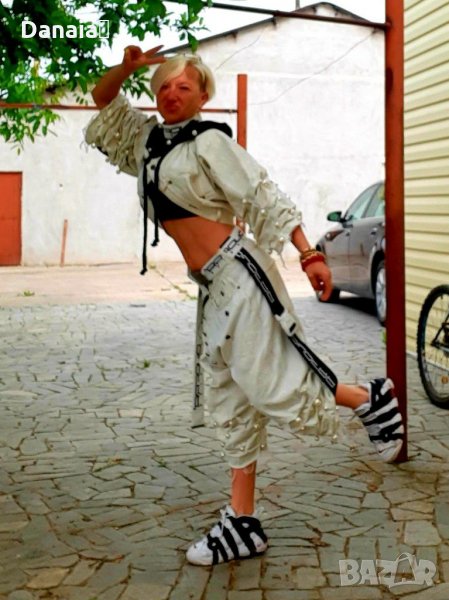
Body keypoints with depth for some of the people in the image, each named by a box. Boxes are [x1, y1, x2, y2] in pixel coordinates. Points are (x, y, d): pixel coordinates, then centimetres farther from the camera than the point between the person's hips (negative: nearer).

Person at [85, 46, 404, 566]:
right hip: (213, 288, 8)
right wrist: (126, 68, 4)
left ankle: (371, 400, 13)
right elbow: (103, 101, 25)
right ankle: (242, 524, 15)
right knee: (231, 405, 8)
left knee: (273, 388, -12)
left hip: (238, 275, -8)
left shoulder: (208, 141, -5)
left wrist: (309, 255, -18)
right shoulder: (147, 138, 15)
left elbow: (265, 197, -11)